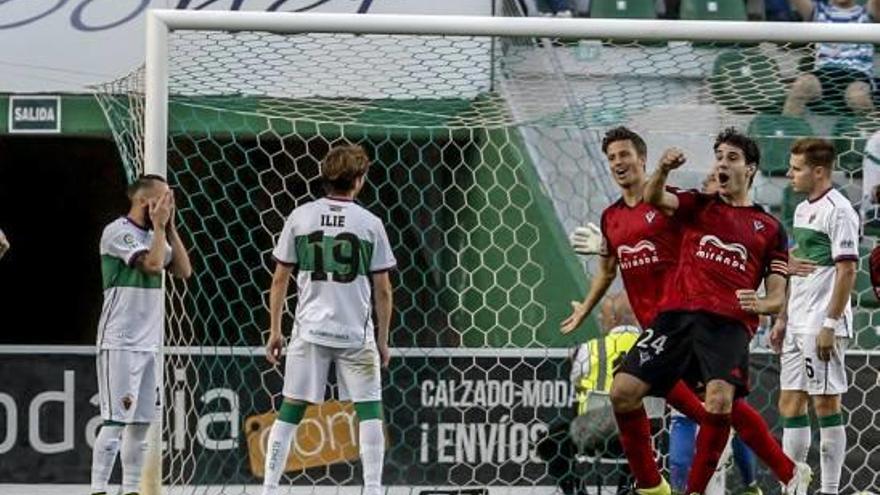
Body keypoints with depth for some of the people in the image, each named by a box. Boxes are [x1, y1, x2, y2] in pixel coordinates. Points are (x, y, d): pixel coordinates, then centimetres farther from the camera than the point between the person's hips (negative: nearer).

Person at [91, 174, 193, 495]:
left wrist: (170, 227, 7)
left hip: (149, 344, 8)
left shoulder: (154, 235, 17)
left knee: (141, 422, 8)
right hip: (119, 344, -8)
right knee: (116, 420, -12)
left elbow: (183, 271, 11)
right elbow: (153, 264, -20)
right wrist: (159, 225, -7)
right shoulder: (118, 232, -9)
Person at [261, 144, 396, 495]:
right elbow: (382, 289, 1)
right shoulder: (369, 223, -1)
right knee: (369, 409, 6)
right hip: (356, 333, -2)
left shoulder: (300, 217, 3)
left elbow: (280, 279, 6)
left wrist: (275, 332, 13)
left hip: (309, 331, 2)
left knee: (290, 410, 6)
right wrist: (383, 341, 10)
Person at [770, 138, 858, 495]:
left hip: (822, 327, -9)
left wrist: (830, 325, -19)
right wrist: (783, 319, 19)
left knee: (826, 405, -5)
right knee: (789, 404, 9)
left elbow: (847, 271, -16)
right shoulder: (803, 210, 16)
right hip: (797, 327, 9)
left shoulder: (838, 211, -12)